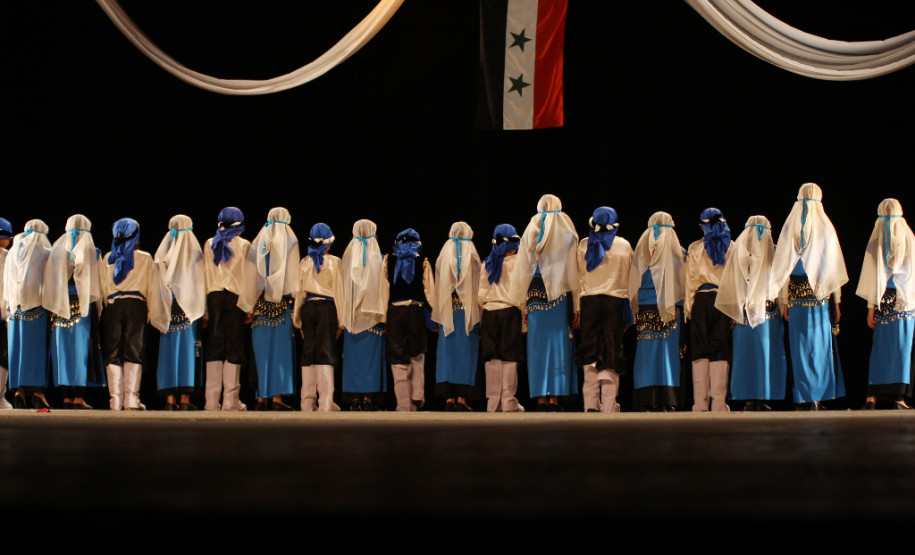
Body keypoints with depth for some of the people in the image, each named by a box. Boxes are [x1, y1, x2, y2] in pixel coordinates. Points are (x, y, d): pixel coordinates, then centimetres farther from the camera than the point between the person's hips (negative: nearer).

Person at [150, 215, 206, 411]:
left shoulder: (163, 253, 8)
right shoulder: (194, 251, 0)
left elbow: (158, 284, 7)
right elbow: (200, 282, -2)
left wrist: (160, 311, 10)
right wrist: (203, 312, 0)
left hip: (168, 311, 2)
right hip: (188, 309, -2)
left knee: (169, 350, 4)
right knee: (187, 349, -2)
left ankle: (170, 398, 1)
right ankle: (185, 398, -6)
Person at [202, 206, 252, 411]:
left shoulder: (209, 244, 9)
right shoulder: (244, 245, 2)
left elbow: (205, 275, 9)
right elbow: (248, 277, 0)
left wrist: (205, 311, 9)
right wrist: (249, 308, 3)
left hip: (214, 297, 2)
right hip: (235, 298, -2)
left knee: (214, 346, 5)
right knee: (234, 346, 0)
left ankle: (212, 401, 2)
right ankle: (230, 401, -3)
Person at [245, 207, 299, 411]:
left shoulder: (257, 243, 10)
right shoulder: (290, 241, 2)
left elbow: (250, 275, 7)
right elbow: (292, 275, -5)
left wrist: (249, 303, 9)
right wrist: (294, 297, -3)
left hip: (260, 302, 3)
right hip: (282, 302, -3)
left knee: (261, 349, 4)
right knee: (280, 347, -2)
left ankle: (261, 397, 2)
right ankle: (277, 396, -8)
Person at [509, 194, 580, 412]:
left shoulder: (530, 233, 8)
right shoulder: (567, 234, 2)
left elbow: (523, 271, 7)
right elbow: (572, 271, -1)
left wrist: (524, 305, 10)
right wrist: (576, 306, -1)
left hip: (536, 295, 2)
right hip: (560, 296, -2)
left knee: (538, 345, 4)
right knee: (559, 343, -1)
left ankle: (541, 399, 1)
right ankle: (554, 399, -6)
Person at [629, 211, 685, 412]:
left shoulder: (641, 249, 5)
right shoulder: (677, 251, 1)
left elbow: (634, 283, 8)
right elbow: (684, 281, 4)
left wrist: (635, 307, 15)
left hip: (645, 308, 1)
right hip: (671, 308, -1)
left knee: (646, 352, 2)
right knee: (669, 350, 0)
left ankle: (647, 402, -3)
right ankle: (667, 400, -6)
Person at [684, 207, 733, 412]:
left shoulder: (694, 248, 4)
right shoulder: (731, 247, 5)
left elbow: (690, 279, 4)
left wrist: (688, 307, 7)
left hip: (701, 300, 0)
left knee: (700, 351, 2)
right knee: (720, 352, 2)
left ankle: (700, 404, -3)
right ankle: (719, 404, -3)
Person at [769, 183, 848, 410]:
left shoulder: (789, 229, 3)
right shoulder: (825, 228, -1)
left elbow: (782, 266, 1)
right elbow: (834, 267, -1)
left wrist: (784, 301, 6)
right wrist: (837, 301, 4)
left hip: (796, 295, 1)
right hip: (820, 296, -1)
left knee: (800, 346, 5)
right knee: (820, 344, 3)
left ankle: (802, 399, 4)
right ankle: (817, 397, -1)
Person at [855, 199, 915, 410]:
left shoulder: (876, 242, -1)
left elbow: (872, 276, -3)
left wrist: (871, 307, 0)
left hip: (884, 300, 0)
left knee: (880, 347, 5)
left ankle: (872, 396, 1)